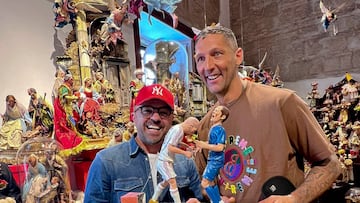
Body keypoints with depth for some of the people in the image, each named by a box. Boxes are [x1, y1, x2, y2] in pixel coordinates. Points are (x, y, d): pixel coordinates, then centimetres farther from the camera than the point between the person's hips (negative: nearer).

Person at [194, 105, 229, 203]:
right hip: (212, 159, 10)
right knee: (210, 182, 20)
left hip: (216, 160, -10)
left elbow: (220, 147, -25)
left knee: (205, 183, -8)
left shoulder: (220, 130, -19)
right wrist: (202, 144, 9)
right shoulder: (213, 128, 9)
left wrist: (205, 145, -23)